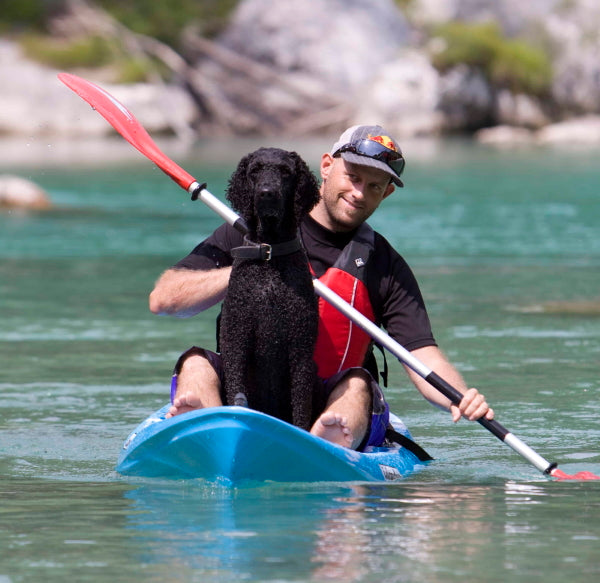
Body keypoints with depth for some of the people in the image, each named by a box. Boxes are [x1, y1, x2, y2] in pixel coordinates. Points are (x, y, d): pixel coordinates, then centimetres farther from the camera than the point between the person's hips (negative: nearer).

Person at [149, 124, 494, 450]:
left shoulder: (386, 266, 9)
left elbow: (424, 358, -1)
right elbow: (162, 299, -2)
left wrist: (462, 399, -24)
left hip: (328, 407, 0)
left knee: (357, 384, -30)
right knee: (197, 364, -27)